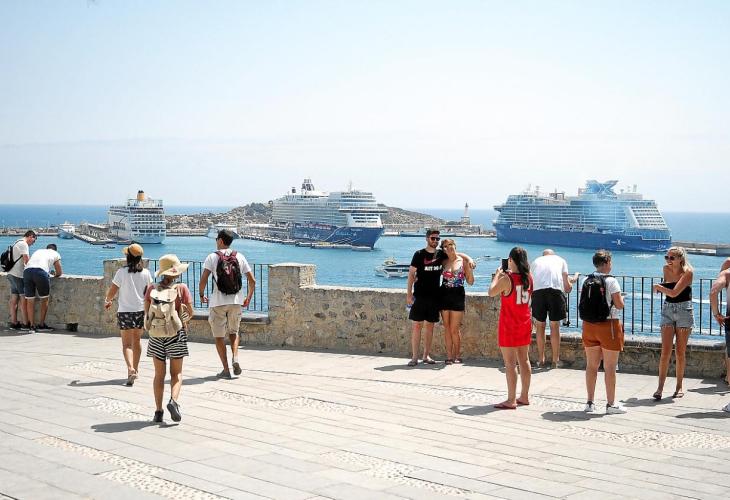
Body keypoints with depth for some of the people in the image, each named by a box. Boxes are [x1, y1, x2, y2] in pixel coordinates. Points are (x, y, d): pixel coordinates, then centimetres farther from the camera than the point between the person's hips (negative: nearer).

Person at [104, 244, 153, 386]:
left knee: (127, 344, 0)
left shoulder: (121, 272, -8)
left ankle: (130, 368, -21)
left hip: (125, 312, -3)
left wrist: (107, 301, 16)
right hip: (141, 310, 3)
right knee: (136, 341, 19)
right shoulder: (146, 273, -1)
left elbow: (112, 292, -4)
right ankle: (135, 370, 28)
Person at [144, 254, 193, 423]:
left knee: (159, 374, 9)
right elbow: (190, 313, -3)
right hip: (176, 333, -2)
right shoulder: (181, 288, -6)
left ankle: (158, 411, 5)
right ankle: (173, 400, -15)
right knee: (176, 372, 8)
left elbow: (146, 312, 3)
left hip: (156, 334, 2)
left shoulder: (152, 289, 0)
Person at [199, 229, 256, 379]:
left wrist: (202, 295, 8)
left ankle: (226, 369, 2)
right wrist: (249, 298, 19)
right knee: (233, 332, 20)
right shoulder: (239, 257, 7)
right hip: (236, 301, 3)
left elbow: (203, 280, -10)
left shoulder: (212, 257, -2)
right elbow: (252, 281, 5)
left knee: (219, 336, 6)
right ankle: (235, 359, -4)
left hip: (218, 301, -3)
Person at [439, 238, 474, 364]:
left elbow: (470, 282, 1)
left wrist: (470, 268, -13)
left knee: (454, 329, -3)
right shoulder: (443, 262, 7)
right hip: (445, 295, 3)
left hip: (458, 296, -3)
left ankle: (457, 355, 12)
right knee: (447, 328, 4)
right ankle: (449, 356, 11)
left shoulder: (463, 261, 0)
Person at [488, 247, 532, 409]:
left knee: (510, 363, -3)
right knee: (524, 361, 13)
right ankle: (524, 396, 21)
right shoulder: (528, 278, 0)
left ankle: (511, 400, -1)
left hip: (509, 326, -7)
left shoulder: (506, 279, -19)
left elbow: (491, 293, -8)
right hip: (525, 325, 7)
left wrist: (497, 275, 5)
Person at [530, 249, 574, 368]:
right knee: (555, 326, 7)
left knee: (540, 326, 12)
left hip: (537, 291, 1)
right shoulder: (561, 260, 26)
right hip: (556, 290, -1)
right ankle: (556, 360, 13)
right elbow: (567, 288, 21)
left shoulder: (535, 261, 29)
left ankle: (541, 360, 17)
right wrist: (570, 282, 44)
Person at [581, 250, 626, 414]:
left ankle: (590, 403, 15)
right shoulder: (611, 281, -12)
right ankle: (611, 404, 9)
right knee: (610, 367, 3)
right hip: (608, 325, -5)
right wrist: (621, 297, 10)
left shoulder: (586, 281, 3)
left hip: (589, 325, 5)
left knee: (591, 365, 11)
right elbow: (619, 305, -11)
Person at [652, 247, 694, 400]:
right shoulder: (666, 269, 4)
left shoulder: (687, 272, -12)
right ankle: (660, 387, -8)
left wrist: (659, 287, -7)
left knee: (680, 353, 2)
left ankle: (679, 387, 15)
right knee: (665, 351, -6)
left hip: (684, 311, -3)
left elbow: (674, 292, -20)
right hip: (667, 310, 3)